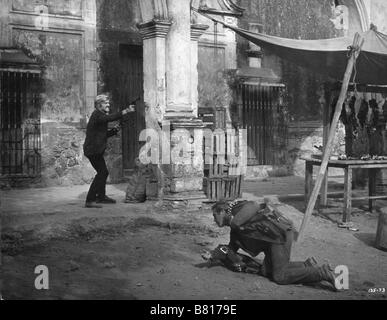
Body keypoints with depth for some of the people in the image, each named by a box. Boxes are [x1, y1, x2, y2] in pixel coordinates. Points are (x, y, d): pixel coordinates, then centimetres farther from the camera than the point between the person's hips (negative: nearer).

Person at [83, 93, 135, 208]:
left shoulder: (100, 115, 18)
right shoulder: (97, 115, -14)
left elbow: (104, 134, 22)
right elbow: (110, 118, -35)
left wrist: (114, 130, 4)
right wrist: (126, 111, -41)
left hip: (96, 150, 11)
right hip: (93, 150, -11)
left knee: (103, 172, 20)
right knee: (102, 173, -13)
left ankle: (101, 196, 35)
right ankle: (90, 201, -13)